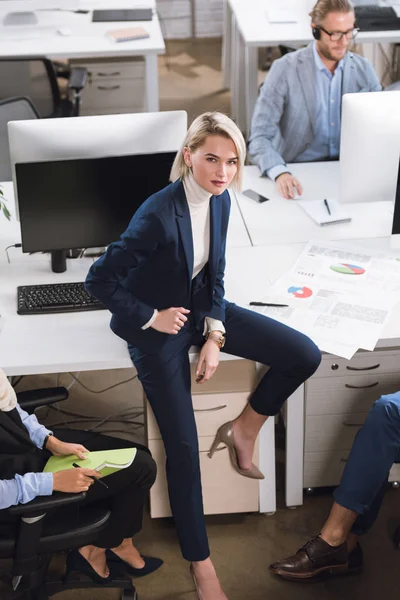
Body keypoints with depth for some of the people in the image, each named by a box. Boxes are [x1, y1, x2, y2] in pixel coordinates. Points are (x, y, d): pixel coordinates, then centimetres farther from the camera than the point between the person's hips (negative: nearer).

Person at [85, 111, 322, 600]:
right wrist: (151, 318, -16)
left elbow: (214, 275, 4)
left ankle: (244, 429, 16)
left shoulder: (219, 200, -7)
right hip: (157, 327, -7)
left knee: (304, 356, -6)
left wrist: (214, 336, -6)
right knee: (182, 447, -6)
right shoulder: (159, 215, -30)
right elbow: (100, 280, -25)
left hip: (201, 309, 7)